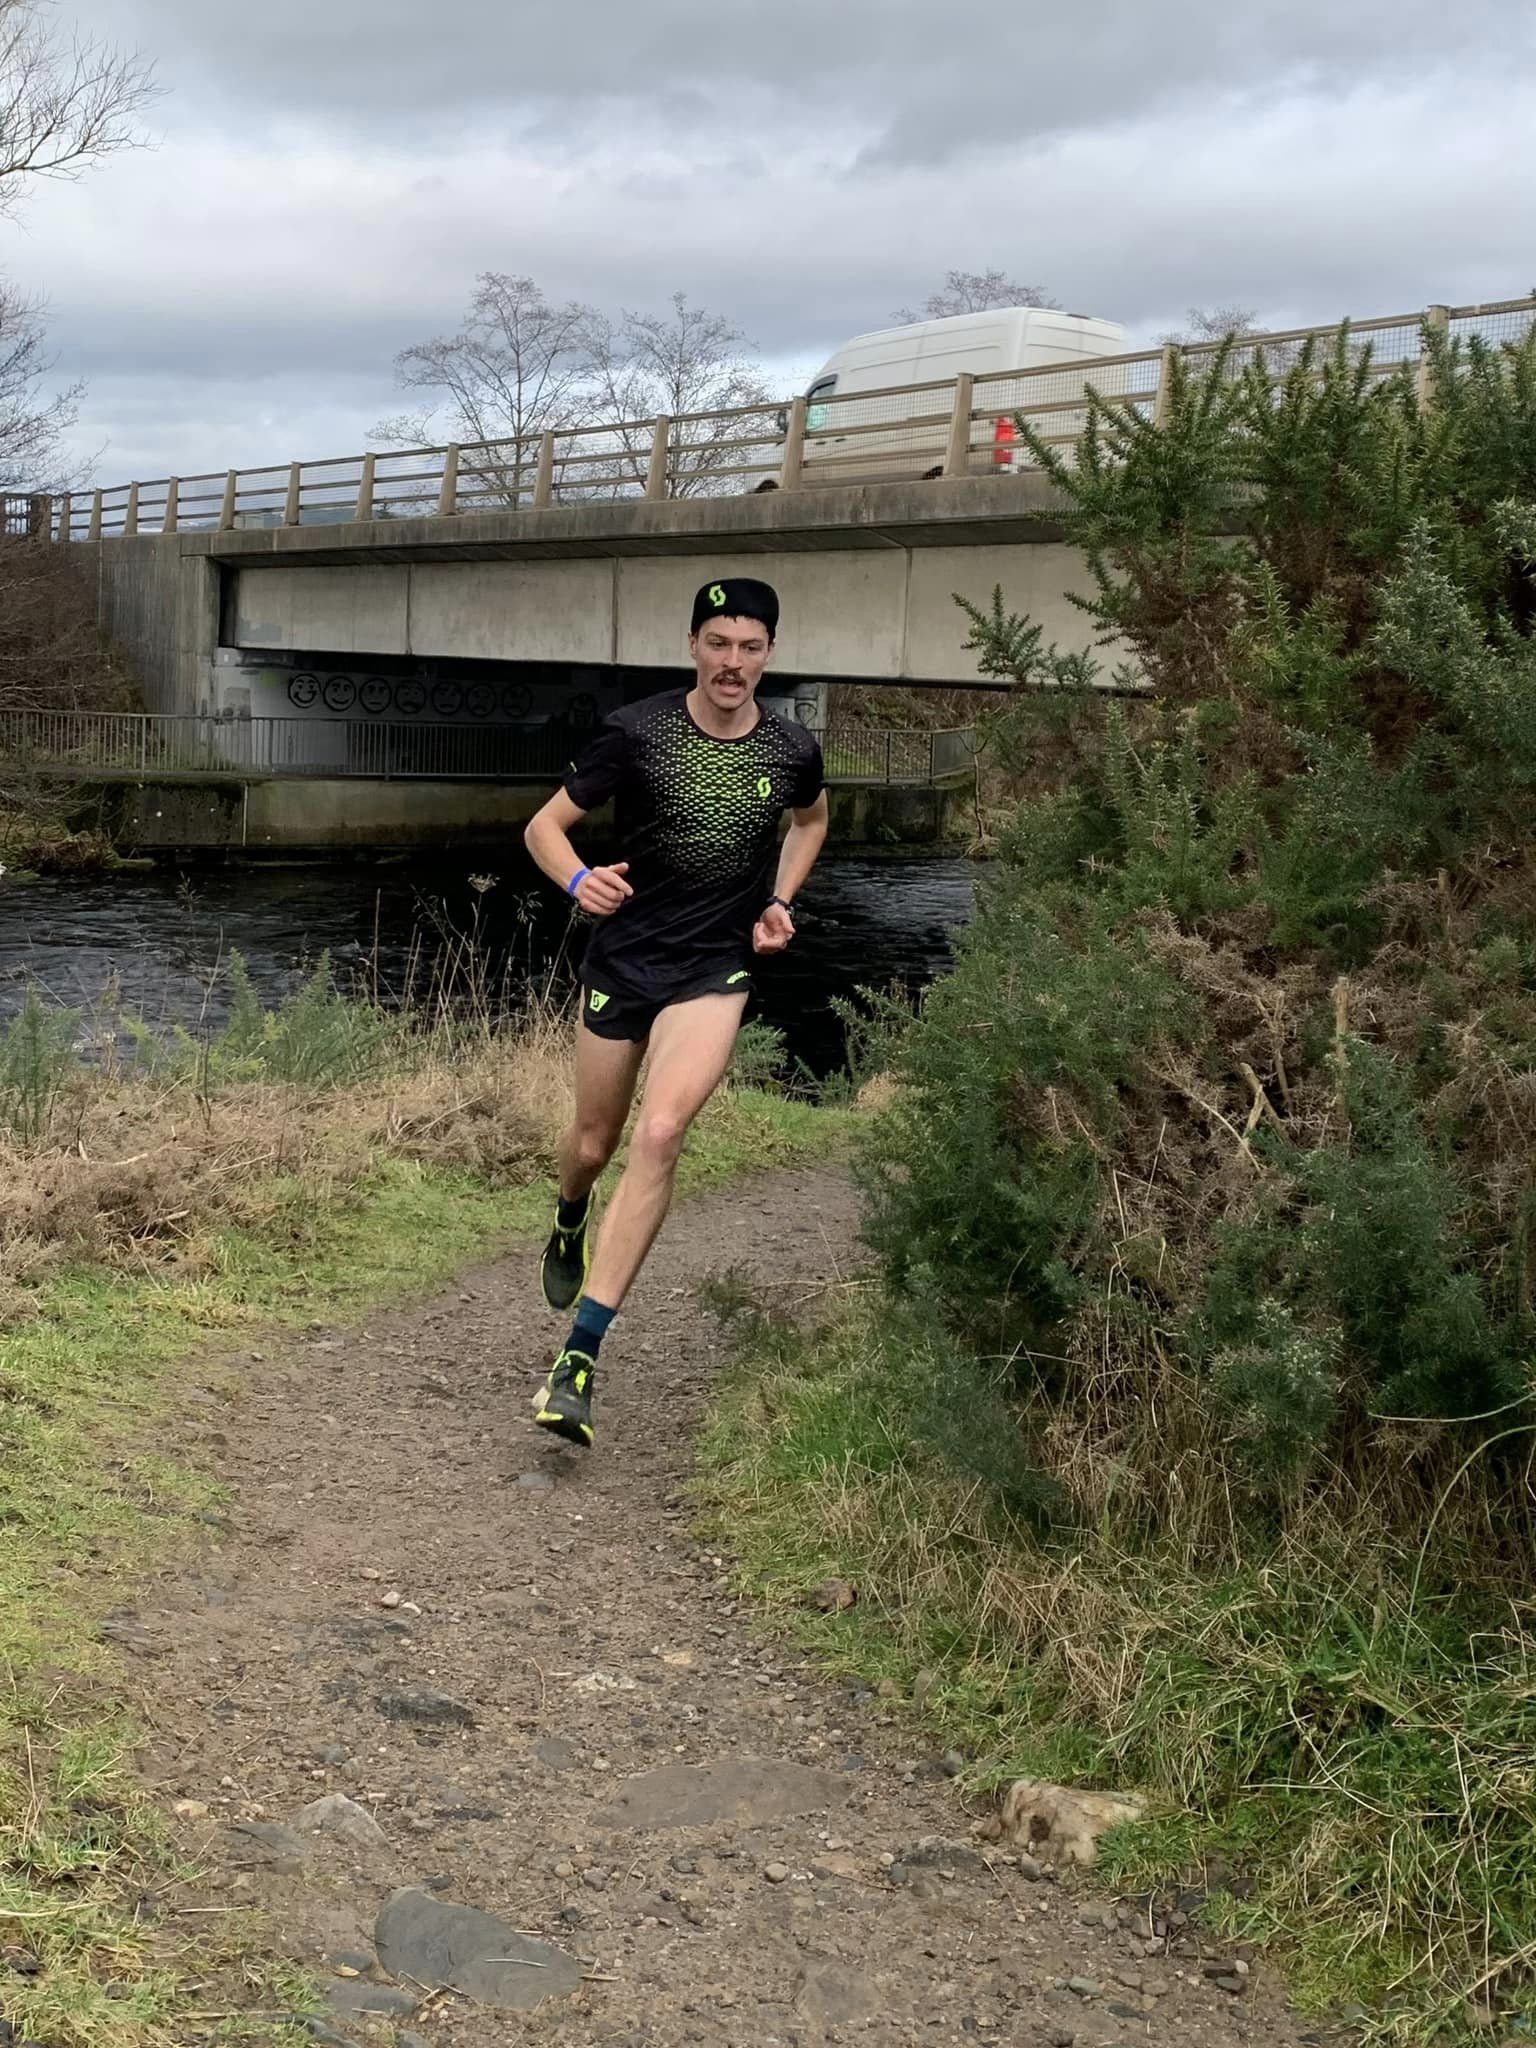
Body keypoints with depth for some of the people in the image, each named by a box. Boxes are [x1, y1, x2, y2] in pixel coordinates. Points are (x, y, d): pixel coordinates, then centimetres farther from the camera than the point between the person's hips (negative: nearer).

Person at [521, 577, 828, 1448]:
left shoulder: (793, 751, -3)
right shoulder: (636, 733, -9)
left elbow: (811, 818, 21)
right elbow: (546, 826, -3)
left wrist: (780, 903, 7)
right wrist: (579, 879, -24)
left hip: (715, 974, -1)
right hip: (621, 961, 1)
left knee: (660, 1136, -21)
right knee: (594, 1143, 14)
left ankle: (579, 1362, -20)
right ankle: (570, 1222, 55)